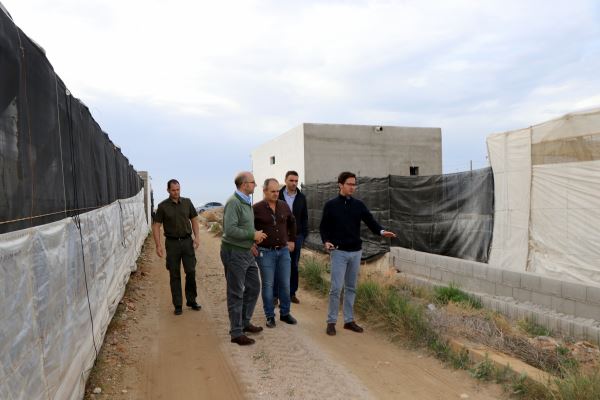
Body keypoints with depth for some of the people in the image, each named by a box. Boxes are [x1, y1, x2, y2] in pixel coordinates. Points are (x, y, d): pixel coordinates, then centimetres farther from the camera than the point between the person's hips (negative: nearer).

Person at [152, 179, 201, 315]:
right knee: (175, 275, 5)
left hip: (187, 241, 2)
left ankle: (191, 300, 19)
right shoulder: (163, 206, -3)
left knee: (191, 271, 2)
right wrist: (158, 245, -10)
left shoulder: (187, 202, 4)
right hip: (172, 243, -1)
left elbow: (194, 219, 11)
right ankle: (177, 305, 15)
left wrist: (197, 236, -1)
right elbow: (156, 226, -2)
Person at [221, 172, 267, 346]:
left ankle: (244, 323, 33)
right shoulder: (233, 202, -18)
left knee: (253, 287, 17)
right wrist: (253, 235, -18)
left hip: (246, 252, 9)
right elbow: (230, 230, -27)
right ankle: (236, 333, 13)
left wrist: (254, 237, 3)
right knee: (236, 294, 1)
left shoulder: (246, 202, 11)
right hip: (234, 253, -9)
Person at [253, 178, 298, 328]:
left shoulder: (284, 206, 3)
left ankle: (285, 313, 26)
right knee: (268, 285, 5)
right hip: (265, 252, -4)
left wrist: (292, 240, 17)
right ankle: (270, 316, 19)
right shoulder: (256, 208, -9)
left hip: (284, 251, 4)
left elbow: (292, 222, 20)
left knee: (285, 284, 10)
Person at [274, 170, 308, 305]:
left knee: (294, 266, 10)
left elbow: (304, 217, 9)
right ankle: (275, 295, 12)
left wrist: (304, 234, 3)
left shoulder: (302, 197, 5)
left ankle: (292, 293, 22)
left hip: (296, 236, 3)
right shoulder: (278, 195, -4)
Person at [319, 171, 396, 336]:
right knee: (336, 288, -4)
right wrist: (326, 241, -17)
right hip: (339, 252, -4)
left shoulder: (359, 205, 6)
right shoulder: (331, 205, -3)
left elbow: (370, 221, -5)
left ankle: (349, 320, 23)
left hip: (356, 252, 4)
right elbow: (324, 226, 1)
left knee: (351, 288, 12)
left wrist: (382, 231, -24)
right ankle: (331, 321, 10)